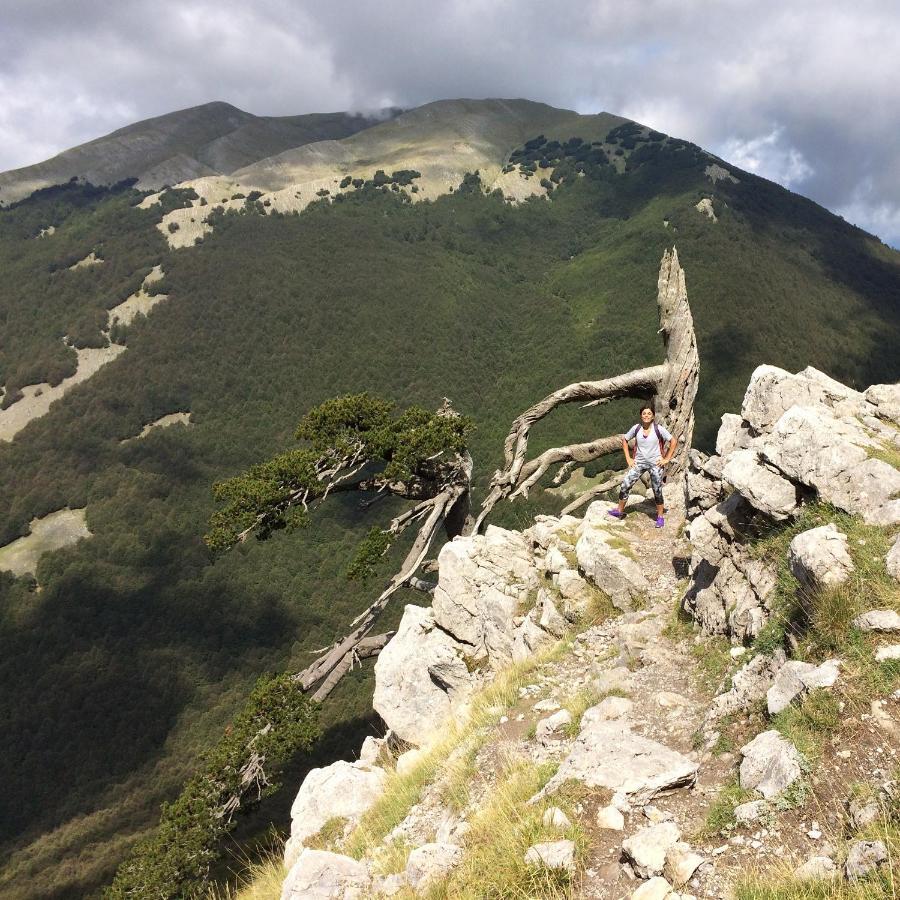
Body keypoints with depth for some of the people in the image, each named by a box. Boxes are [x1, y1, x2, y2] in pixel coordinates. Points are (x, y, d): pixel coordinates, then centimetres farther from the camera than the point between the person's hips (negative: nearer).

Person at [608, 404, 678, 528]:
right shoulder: (636, 428, -4)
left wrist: (667, 459, -6)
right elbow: (625, 440, 10)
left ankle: (660, 517, 19)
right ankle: (620, 511, 13)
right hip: (639, 462, 3)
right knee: (625, 486, -3)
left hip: (655, 463, -2)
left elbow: (674, 441, -5)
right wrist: (628, 458, 5)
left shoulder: (658, 429, -11)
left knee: (657, 491, 5)